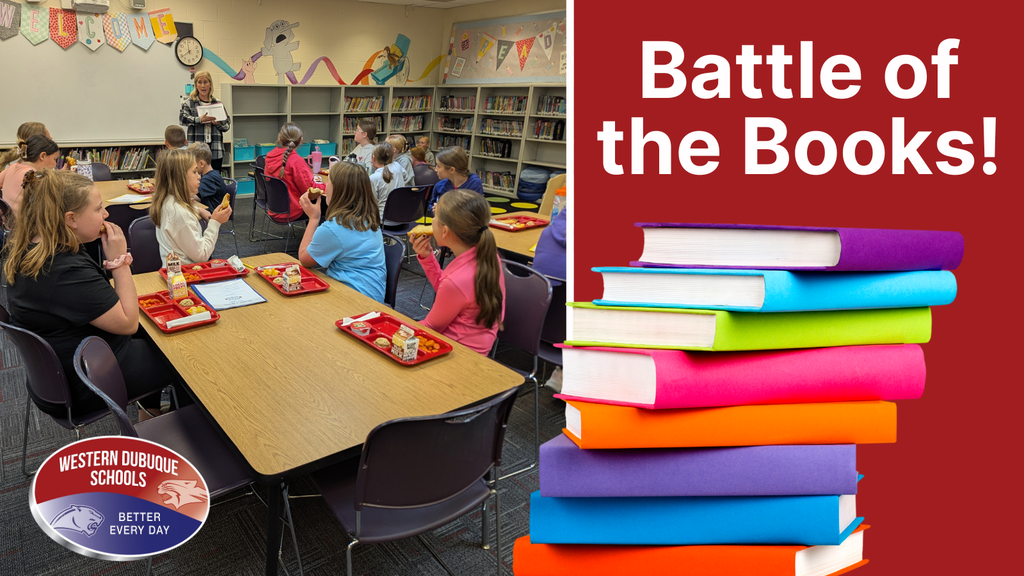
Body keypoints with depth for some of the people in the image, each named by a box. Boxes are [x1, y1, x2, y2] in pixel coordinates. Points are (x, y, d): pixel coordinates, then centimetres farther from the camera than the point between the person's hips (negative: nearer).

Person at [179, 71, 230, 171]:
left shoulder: (218, 103, 15)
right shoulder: (189, 103, 6)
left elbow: (227, 124, 14)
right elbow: (182, 118, -9)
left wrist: (219, 123, -8)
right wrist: (199, 120, -23)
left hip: (215, 151, 3)